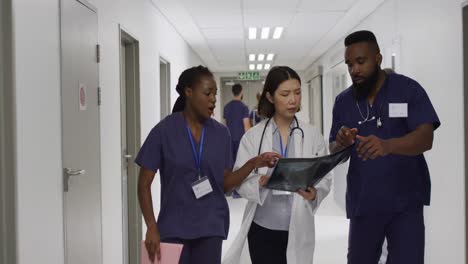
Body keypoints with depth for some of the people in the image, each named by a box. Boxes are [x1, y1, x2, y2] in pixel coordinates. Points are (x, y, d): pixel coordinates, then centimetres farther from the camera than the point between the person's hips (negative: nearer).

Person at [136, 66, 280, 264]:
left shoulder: (220, 133, 1)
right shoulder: (164, 131, -8)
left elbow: (225, 184, 3)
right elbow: (144, 184, -5)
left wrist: (253, 164, -11)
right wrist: (152, 228, -11)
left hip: (210, 225, 2)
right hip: (174, 227, -2)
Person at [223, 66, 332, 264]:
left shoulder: (312, 135, 1)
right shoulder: (253, 136, -2)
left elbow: (325, 178, -2)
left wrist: (315, 193, -24)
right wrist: (259, 183, -26)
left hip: (299, 229, 1)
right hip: (263, 228, -1)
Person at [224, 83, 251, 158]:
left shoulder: (227, 107, 7)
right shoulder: (243, 107, -9)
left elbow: (225, 123, 12)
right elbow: (246, 126, -12)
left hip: (229, 138, 5)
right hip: (240, 138, -5)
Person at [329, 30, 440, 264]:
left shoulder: (408, 89, -6)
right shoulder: (343, 101, 5)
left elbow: (425, 138, -18)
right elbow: (334, 154, 5)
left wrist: (387, 145, -38)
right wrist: (341, 145, -20)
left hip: (405, 202, -3)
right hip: (362, 203, 4)